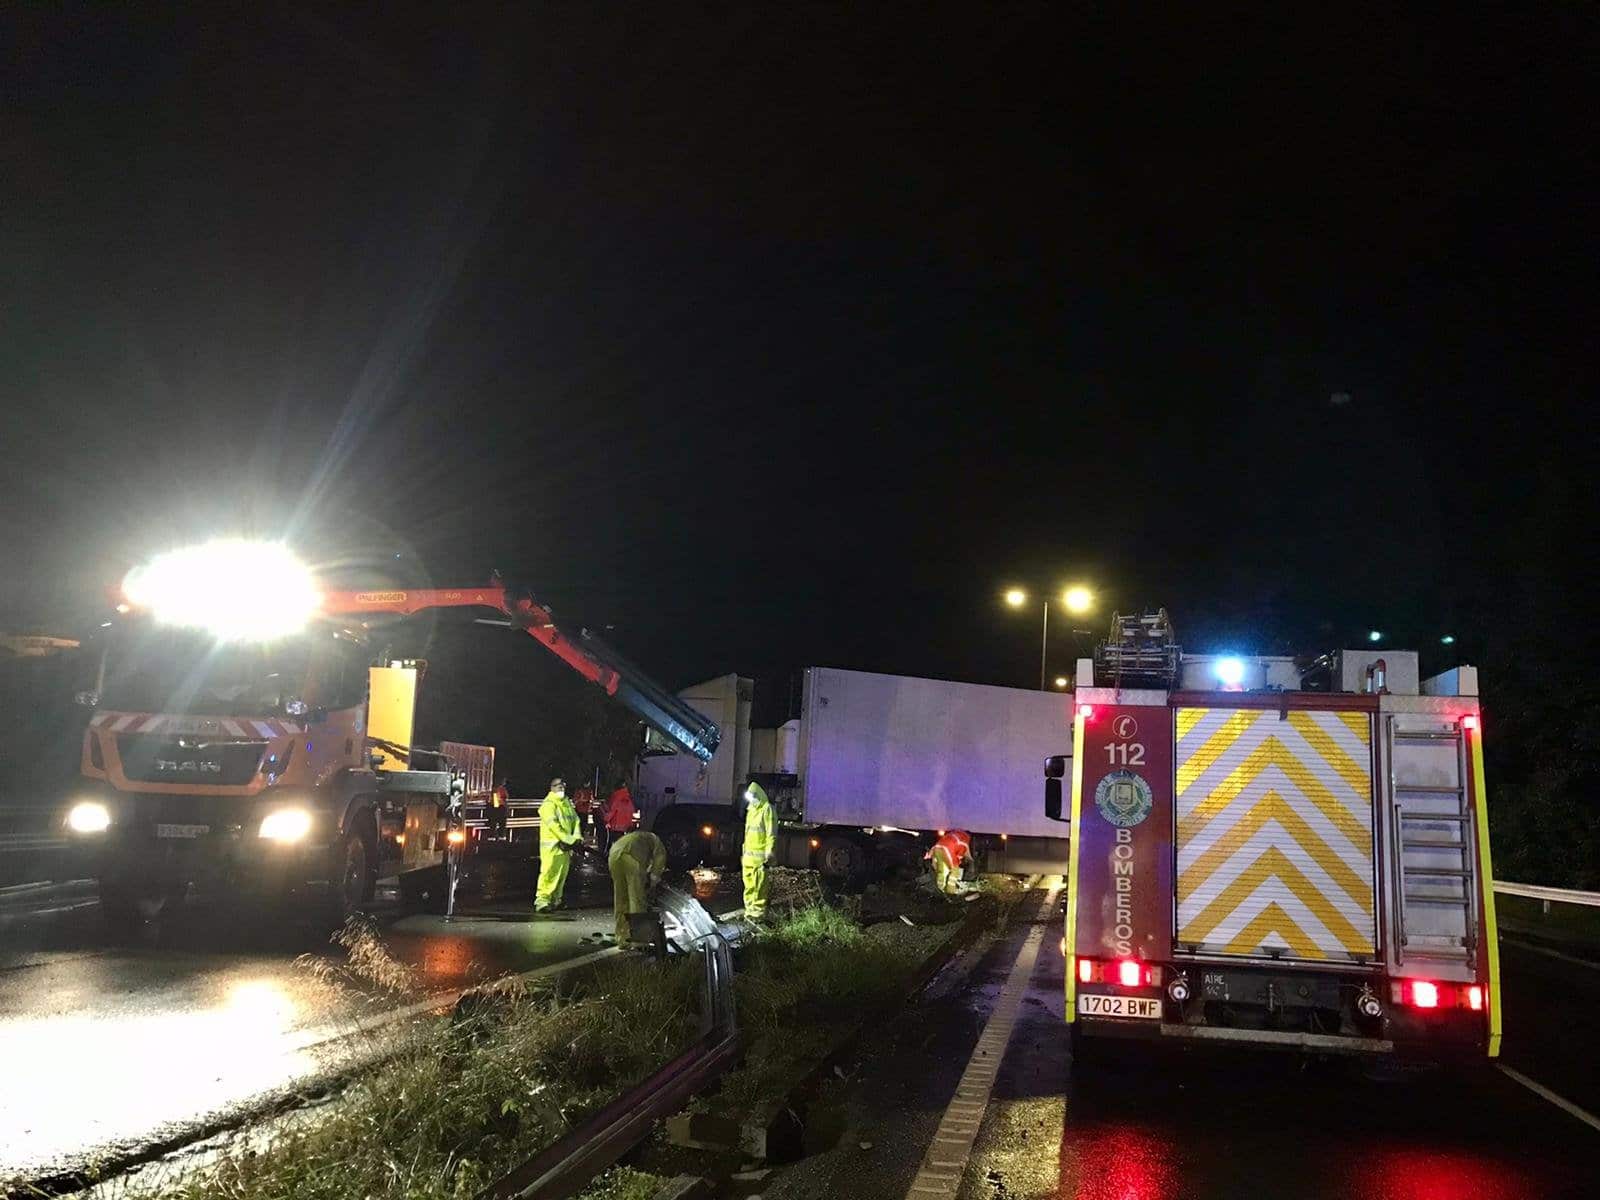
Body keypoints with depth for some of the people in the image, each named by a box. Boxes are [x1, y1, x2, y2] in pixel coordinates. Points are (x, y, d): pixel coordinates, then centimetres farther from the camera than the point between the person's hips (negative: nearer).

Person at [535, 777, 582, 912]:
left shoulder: (567, 803, 17)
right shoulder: (548, 804, -11)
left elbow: (575, 819, 13)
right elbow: (553, 825, -20)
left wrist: (576, 836, -5)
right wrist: (569, 839, -20)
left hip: (565, 845, 8)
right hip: (551, 844, -8)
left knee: (562, 873, 11)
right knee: (549, 872, -12)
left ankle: (555, 900, 20)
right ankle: (542, 900, -11)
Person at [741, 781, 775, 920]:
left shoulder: (766, 809, -6)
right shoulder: (751, 810, 21)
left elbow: (770, 833, -12)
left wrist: (769, 851, -18)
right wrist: (744, 851, 23)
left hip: (760, 854, -9)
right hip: (749, 854, 9)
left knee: (759, 885, -8)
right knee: (749, 885, 10)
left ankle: (758, 912, -5)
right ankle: (750, 910, 16)